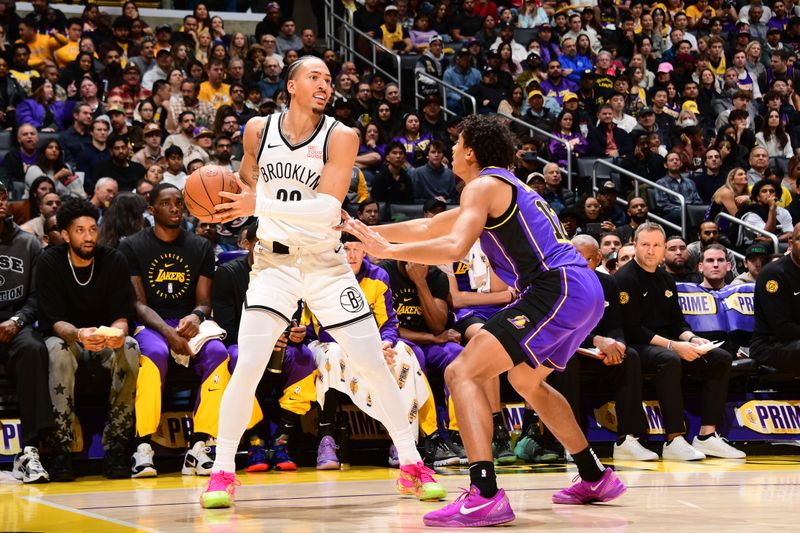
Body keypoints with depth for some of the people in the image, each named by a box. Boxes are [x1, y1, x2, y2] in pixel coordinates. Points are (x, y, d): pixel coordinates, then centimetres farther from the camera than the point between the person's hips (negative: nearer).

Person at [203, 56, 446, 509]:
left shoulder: (341, 137, -10)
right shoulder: (259, 130, -1)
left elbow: (328, 209, -22)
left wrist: (260, 205, -29)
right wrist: (236, 204, -4)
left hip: (326, 263, 0)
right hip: (275, 261, 1)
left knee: (375, 364, -1)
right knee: (248, 367, -13)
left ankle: (412, 466, 13)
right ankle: (222, 474, -2)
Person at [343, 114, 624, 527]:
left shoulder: (485, 185, -2)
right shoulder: (507, 187, 28)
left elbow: (454, 247, -20)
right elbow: (429, 227, 34)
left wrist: (387, 250, -11)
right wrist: (365, 230, 35)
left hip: (558, 289, -10)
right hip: (585, 291, 10)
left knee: (462, 373, -14)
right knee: (526, 380, 32)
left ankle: (485, 495, -30)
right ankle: (595, 478, 35)